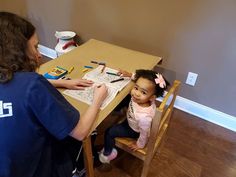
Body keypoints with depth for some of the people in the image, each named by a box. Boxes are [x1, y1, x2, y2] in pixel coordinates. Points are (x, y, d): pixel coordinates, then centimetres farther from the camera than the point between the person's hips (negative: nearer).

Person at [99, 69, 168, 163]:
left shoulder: (144, 116, -48)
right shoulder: (142, 98, -31)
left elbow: (145, 134, -28)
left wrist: (139, 145, -10)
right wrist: (130, 75, -15)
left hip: (135, 131, -6)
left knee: (109, 132, 1)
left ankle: (107, 154, 29)